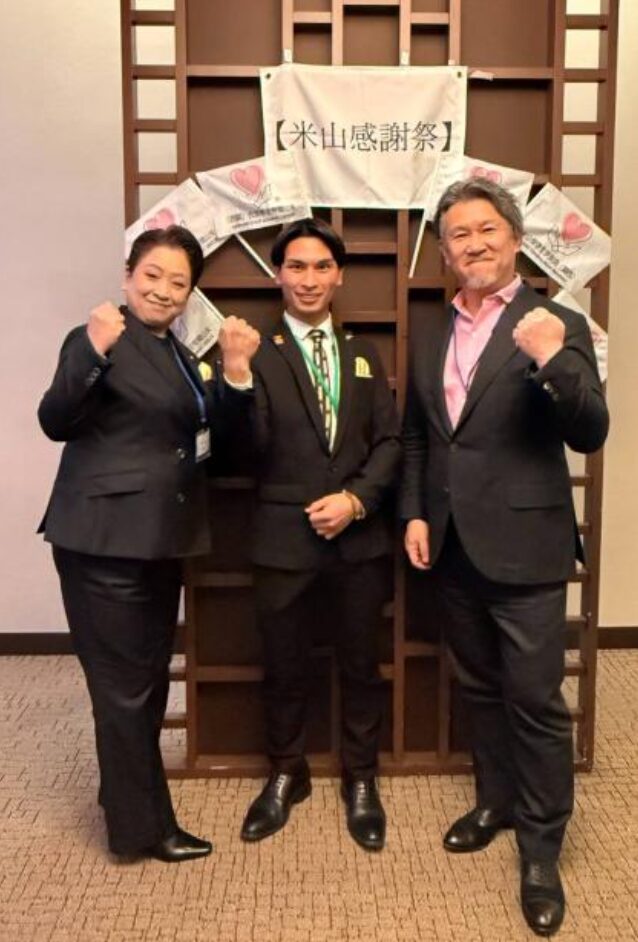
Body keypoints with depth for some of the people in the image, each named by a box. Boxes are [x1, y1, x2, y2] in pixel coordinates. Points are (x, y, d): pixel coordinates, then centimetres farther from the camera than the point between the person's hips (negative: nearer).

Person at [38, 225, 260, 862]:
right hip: (104, 539, -8)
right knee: (125, 685, 1)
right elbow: (56, 422, -22)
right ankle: (144, 827, 17)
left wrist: (235, 368, -8)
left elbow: (213, 433, 7)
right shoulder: (98, 340, -9)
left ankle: (124, 793, 37)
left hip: (161, 538, 8)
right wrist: (95, 352, -36)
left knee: (148, 678, 18)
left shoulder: (179, 352, 13)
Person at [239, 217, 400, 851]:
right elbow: (248, 450, -14)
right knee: (283, 666, 12)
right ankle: (285, 775, 35)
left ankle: (360, 780, 33)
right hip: (284, 536, -2)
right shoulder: (258, 353, -3)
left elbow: (389, 440, 5)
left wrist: (356, 498, -11)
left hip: (359, 535, 3)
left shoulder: (363, 354, 10)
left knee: (360, 663, 14)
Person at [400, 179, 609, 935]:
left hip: (523, 545, -5)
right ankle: (497, 802, 39)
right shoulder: (429, 332, 10)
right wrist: (414, 513, 4)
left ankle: (540, 851, 20)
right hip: (452, 545, 6)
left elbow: (589, 435, -16)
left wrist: (554, 361, -32)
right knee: (479, 688, 19)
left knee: (535, 699, 3)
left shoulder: (555, 326, -7)